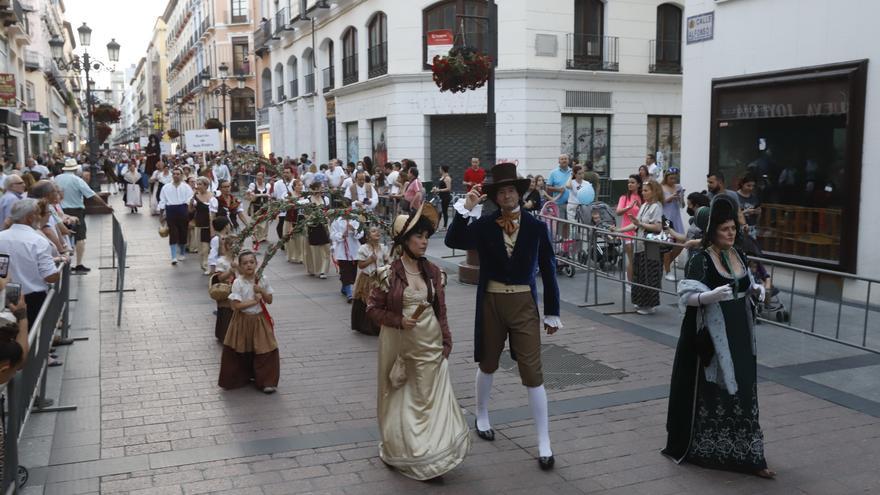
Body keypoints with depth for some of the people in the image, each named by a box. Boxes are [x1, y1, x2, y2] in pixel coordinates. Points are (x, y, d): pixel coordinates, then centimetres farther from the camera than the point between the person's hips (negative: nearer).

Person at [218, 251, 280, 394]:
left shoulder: (263, 280, -3)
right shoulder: (238, 282, -13)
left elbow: (269, 300, 3)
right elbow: (235, 305, -18)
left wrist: (261, 291, -15)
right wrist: (254, 301, -18)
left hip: (260, 320, 2)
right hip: (243, 320, -2)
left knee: (265, 351, 1)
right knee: (241, 352, 7)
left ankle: (267, 382, 13)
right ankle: (238, 379, 26)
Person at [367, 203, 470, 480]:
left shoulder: (433, 272, 1)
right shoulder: (389, 273, -11)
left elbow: (441, 311, 6)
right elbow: (372, 309, -6)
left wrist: (446, 343, 4)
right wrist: (399, 321, -19)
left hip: (429, 345, 3)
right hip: (399, 345, -2)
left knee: (430, 399, 4)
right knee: (401, 399, 12)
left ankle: (429, 455, 17)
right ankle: (400, 450, 31)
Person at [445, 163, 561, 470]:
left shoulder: (536, 227, -4)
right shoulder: (484, 225, -4)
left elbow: (548, 271, 1)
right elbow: (453, 241, -19)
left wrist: (552, 313, 2)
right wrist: (466, 208, -26)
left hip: (524, 304, -1)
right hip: (491, 302, 1)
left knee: (533, 372, -2)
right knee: (488, 364, 19)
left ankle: (544, 444, 7)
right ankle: (482, 417, 44)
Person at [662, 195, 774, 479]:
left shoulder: (738, 255, 8)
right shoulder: (700, 261, -13)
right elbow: (686, 297, -18)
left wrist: (756, 289, 0)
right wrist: (711, 296, -35)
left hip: (738, 337, 6)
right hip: (710, 338, -6)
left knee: (741, 394, 9)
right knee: (709, 394, 4)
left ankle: (746, 456, 18)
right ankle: (697, 449, 22)